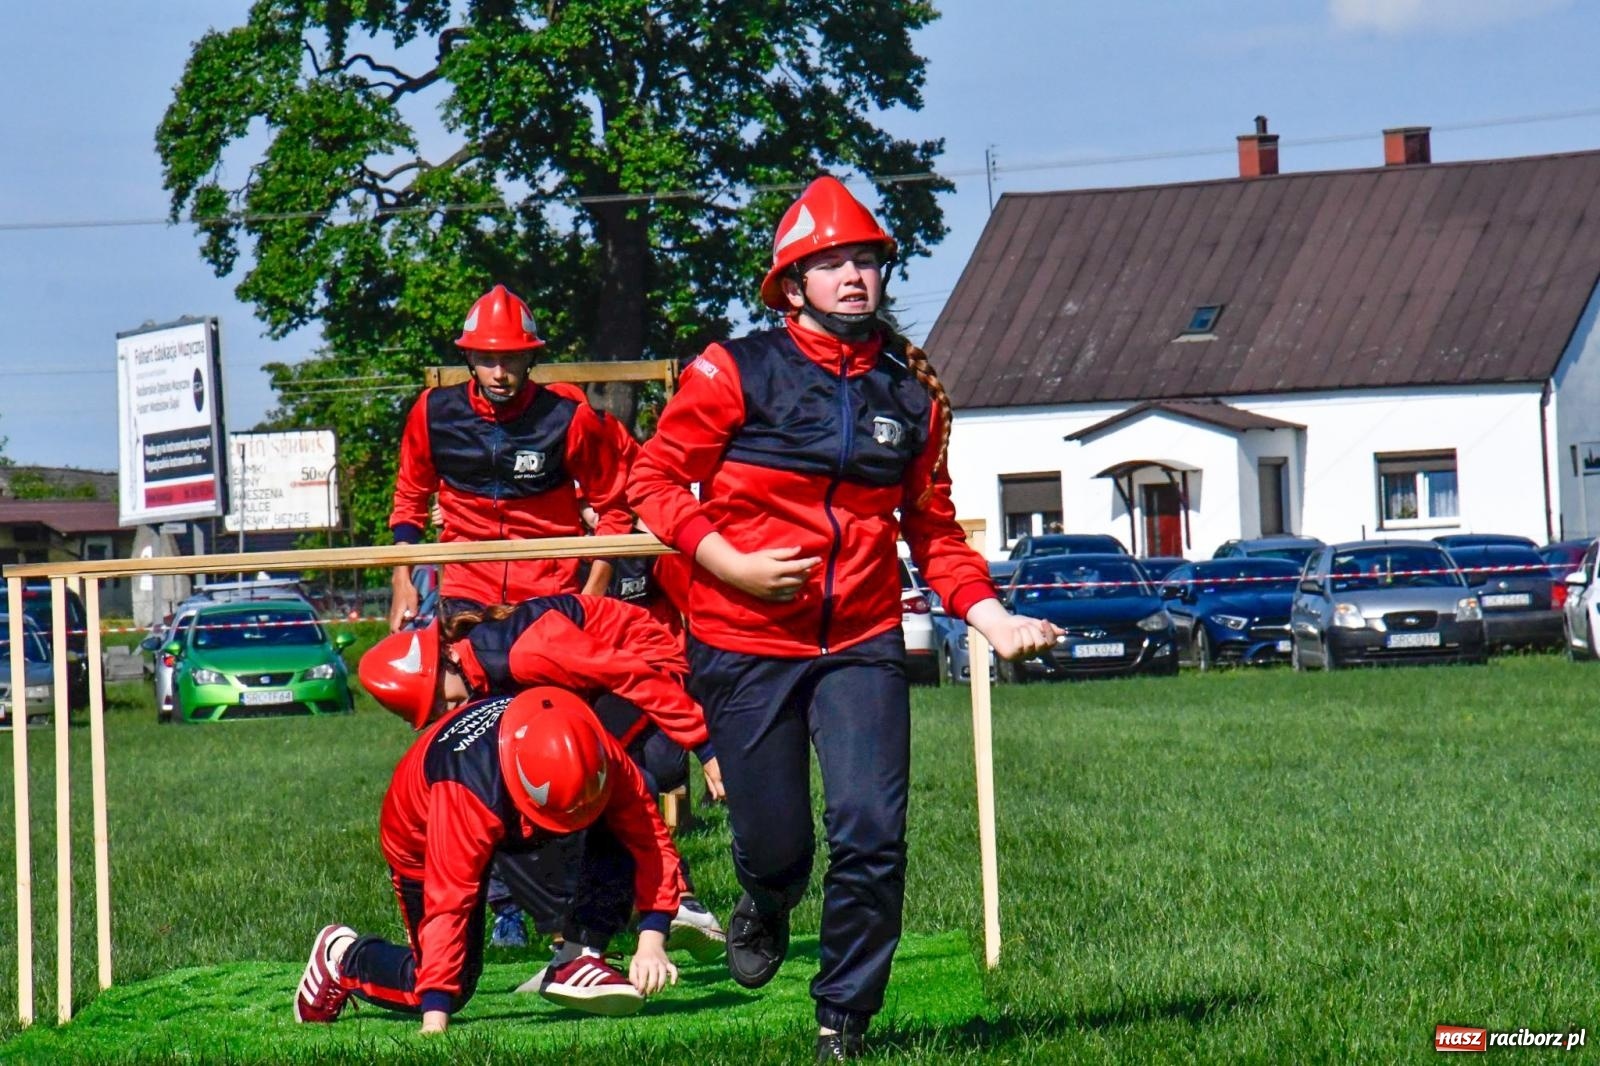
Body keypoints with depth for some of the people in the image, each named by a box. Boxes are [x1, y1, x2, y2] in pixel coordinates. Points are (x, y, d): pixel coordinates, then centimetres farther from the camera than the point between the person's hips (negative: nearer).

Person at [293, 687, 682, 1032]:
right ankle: (342, 955, 20)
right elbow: (447, 904, -45)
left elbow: (651, 840, -22)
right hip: (423, 832, -4)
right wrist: (434, 1020, -48)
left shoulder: (602, 760, -32)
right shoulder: (466, 793, -45)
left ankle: (578, 962, -14)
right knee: (452, 988, -5)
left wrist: (651, 942, -33)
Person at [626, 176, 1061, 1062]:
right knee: (775, 843, 3)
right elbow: (655, 479, -2)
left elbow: (934, 527, 14)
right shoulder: (736, 372, -5)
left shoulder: (912, 390, 8)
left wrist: (988, 615, 0)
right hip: (744, 646, -2)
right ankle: (765, 908, 43)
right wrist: (726, 561, -15)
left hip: (863, 643, 2)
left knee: (871, 831, -12)